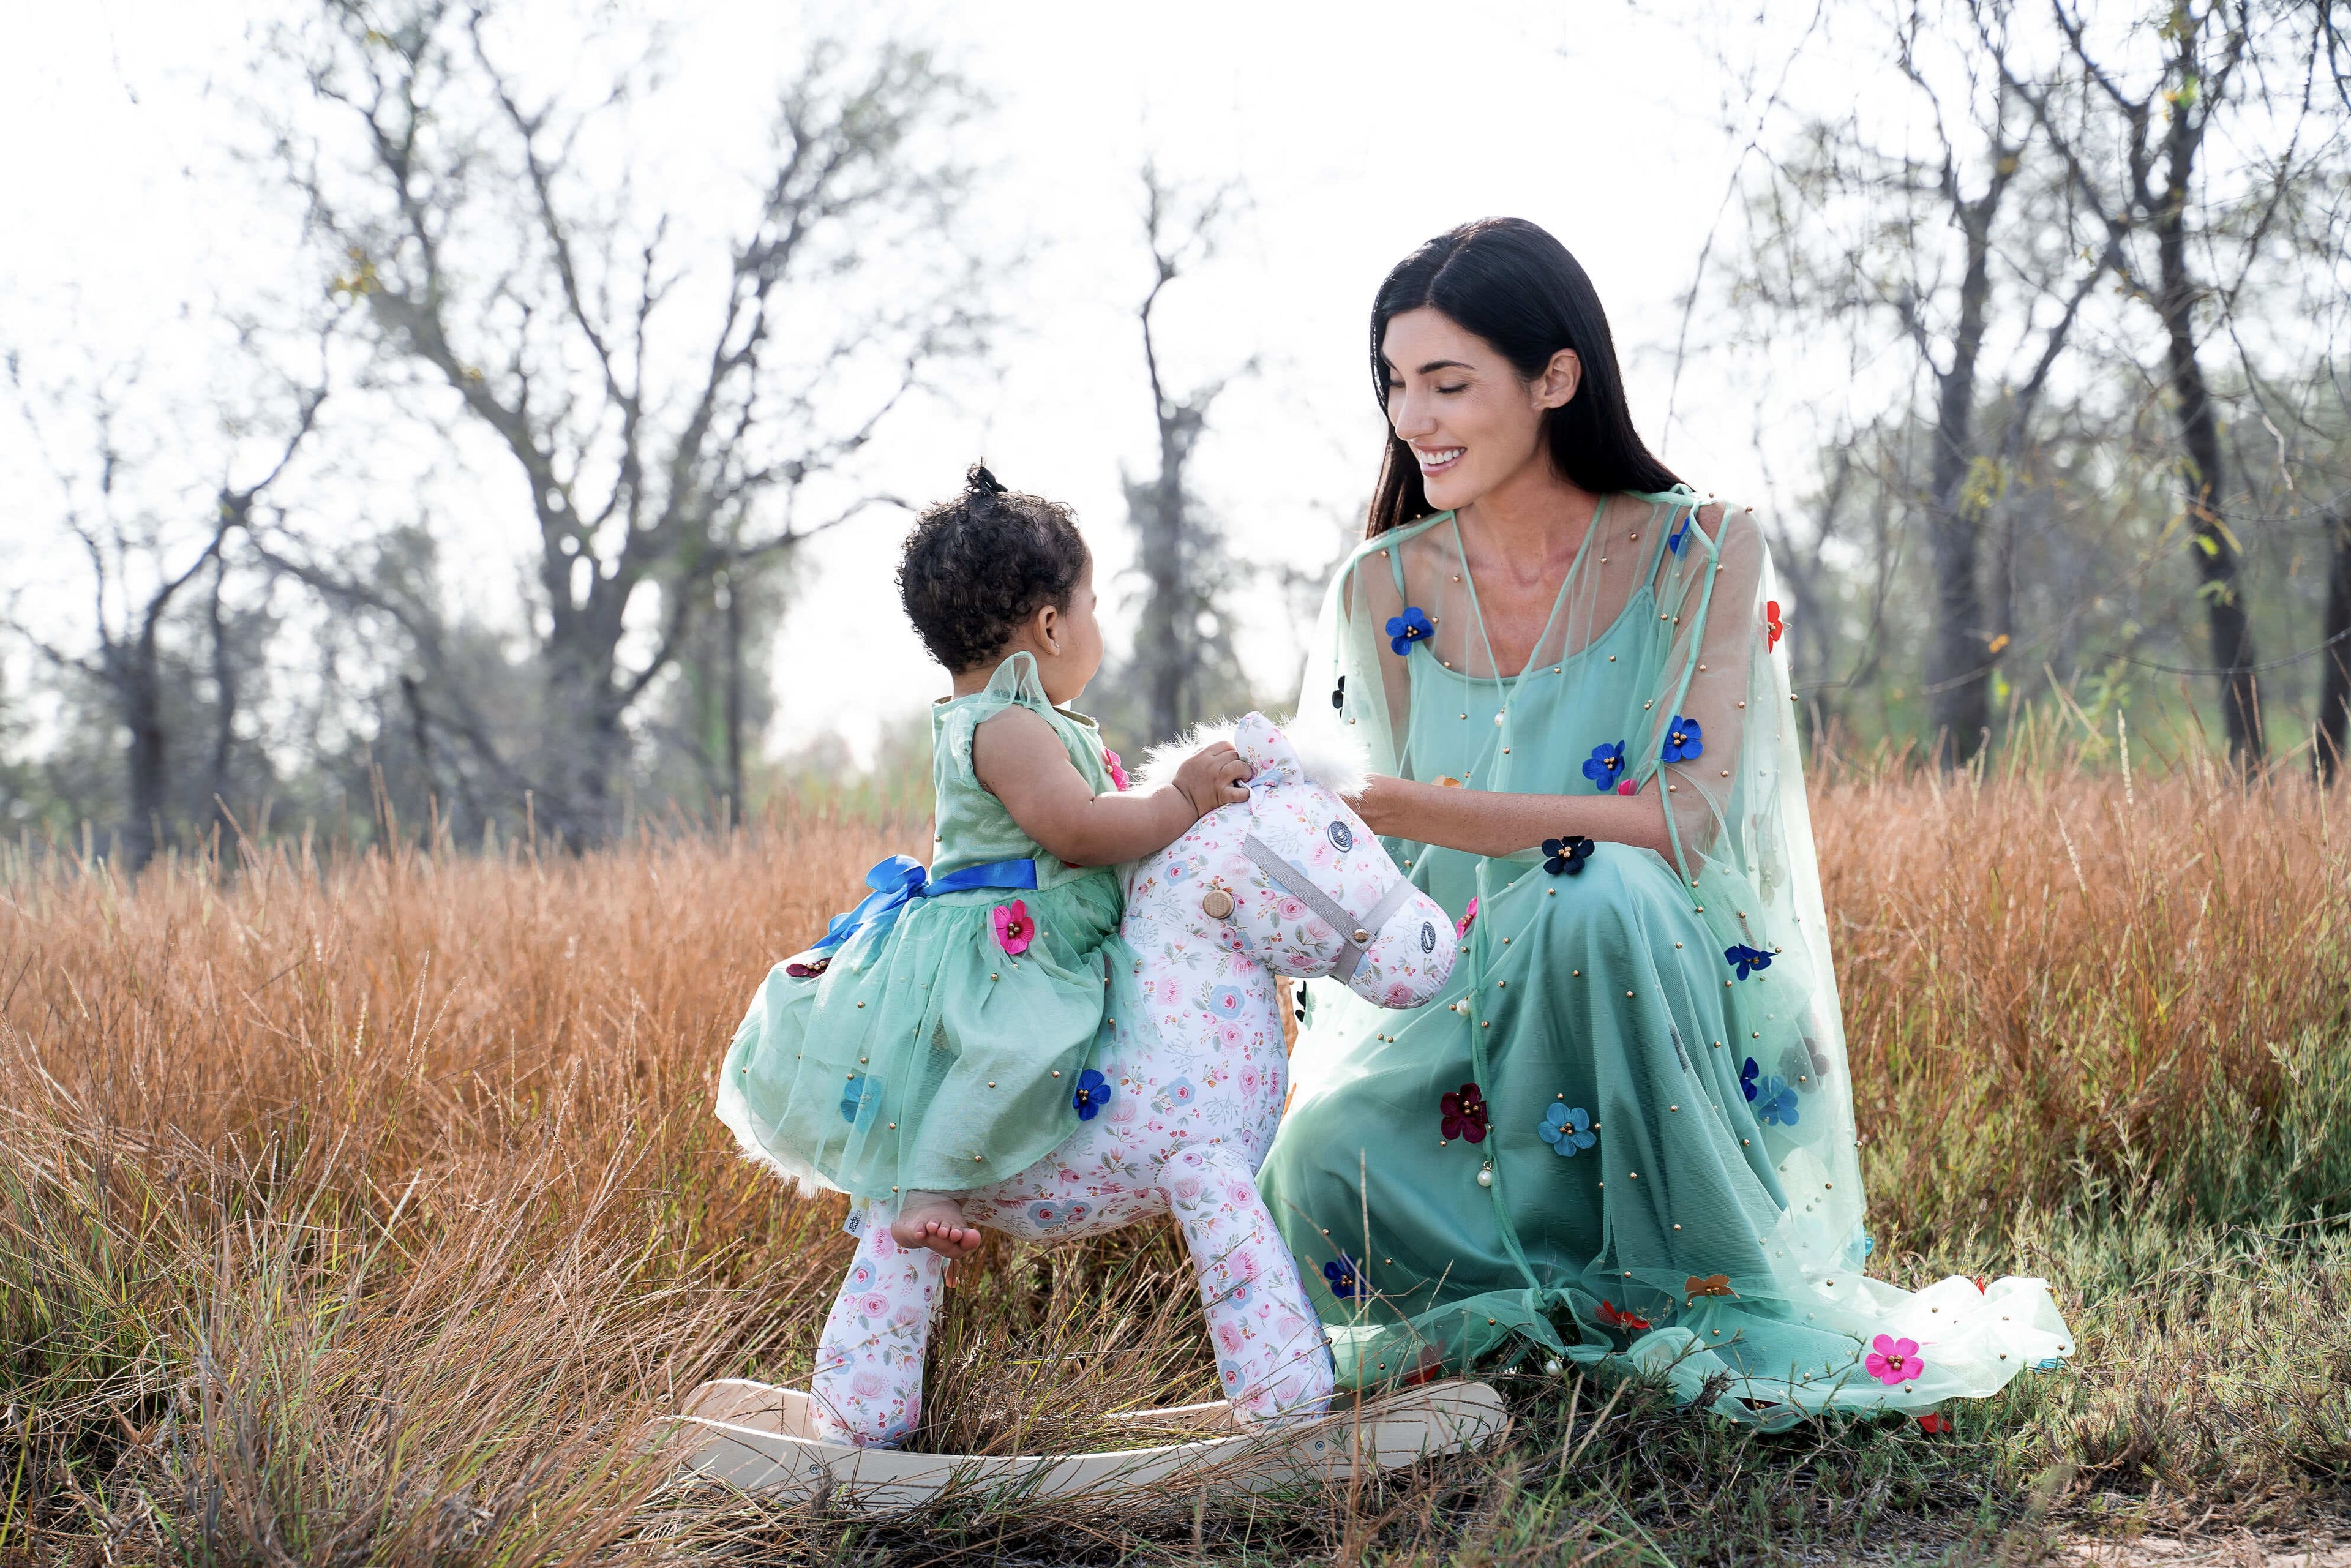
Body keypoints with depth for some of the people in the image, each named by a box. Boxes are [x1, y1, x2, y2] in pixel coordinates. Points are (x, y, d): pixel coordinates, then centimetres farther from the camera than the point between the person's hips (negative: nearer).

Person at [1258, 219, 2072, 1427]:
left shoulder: (1699, 554, -6)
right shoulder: (1383, 589, 5)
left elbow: (1688, 823, -18)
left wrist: (1407, 807, -25)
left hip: (1668, 1032, -2)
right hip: (1460, 1033, 2)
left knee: (1595, 894, -36)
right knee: (1317, 1165, -30)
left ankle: (1724, 1307, -18)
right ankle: (1587, 1308, -3)